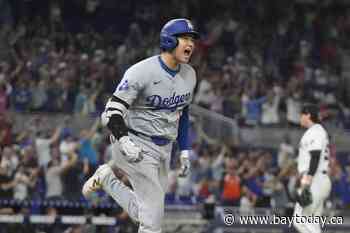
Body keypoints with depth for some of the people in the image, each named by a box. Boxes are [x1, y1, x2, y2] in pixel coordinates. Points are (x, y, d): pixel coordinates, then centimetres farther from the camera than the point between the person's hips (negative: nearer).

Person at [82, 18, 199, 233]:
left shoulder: (189, 75, 4)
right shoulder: (142, 72, -19)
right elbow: (113, 111, -21)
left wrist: (185, 151, 14)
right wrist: (124, 141, -37)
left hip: (164, 149, 7)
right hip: (138, 145, -7)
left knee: (146, 213, 9)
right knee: (153, 215, -13)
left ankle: (107, 178, 26)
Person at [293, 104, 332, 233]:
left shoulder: (315, 132, -11)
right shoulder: (320, 132, 22)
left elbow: (315, 159, -20)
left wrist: (306, 185, -25)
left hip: (314, 182, -10)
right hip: (322, 180, 10)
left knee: (300, 220, -11)